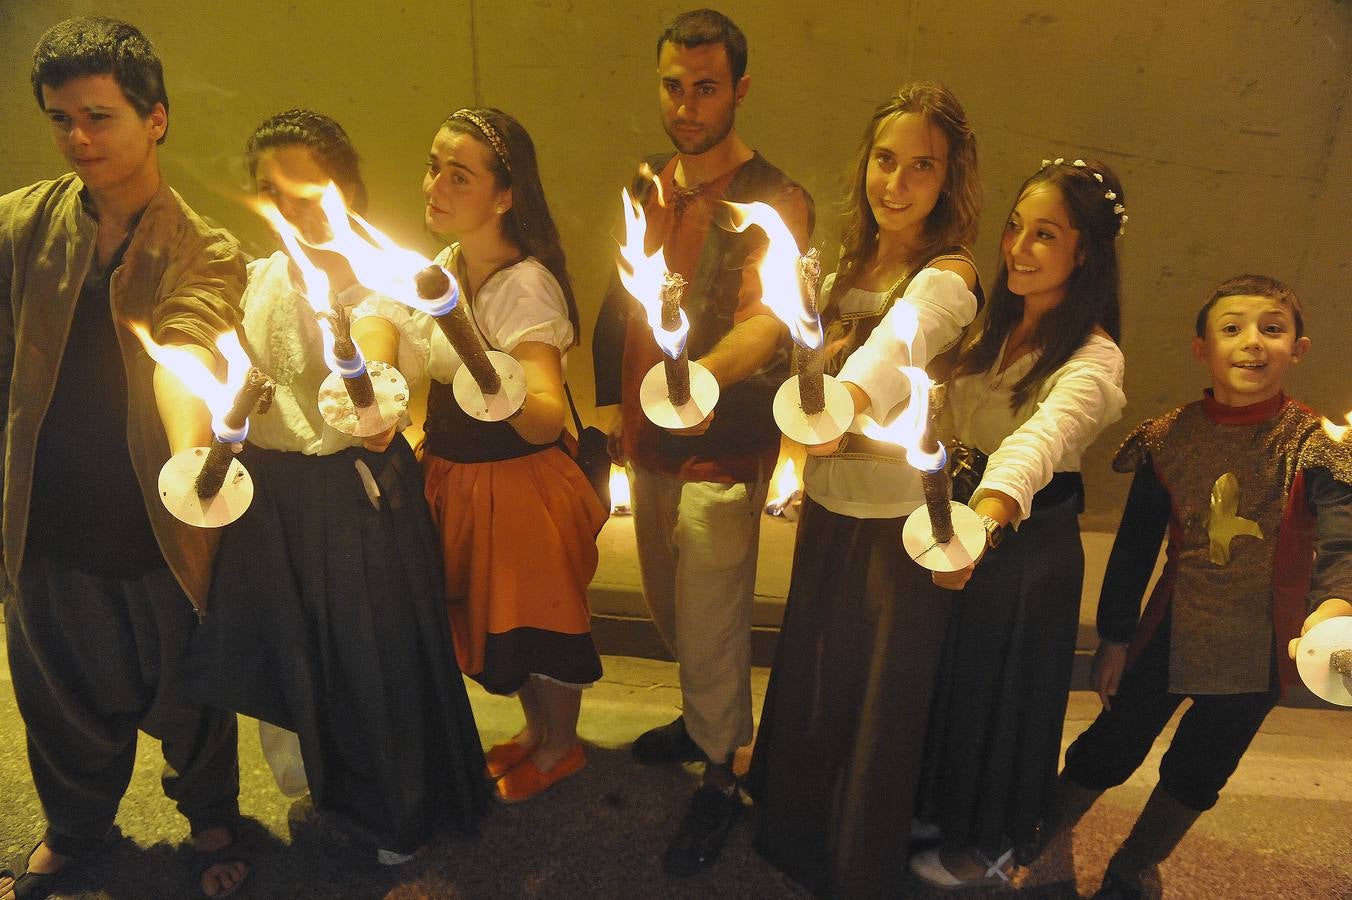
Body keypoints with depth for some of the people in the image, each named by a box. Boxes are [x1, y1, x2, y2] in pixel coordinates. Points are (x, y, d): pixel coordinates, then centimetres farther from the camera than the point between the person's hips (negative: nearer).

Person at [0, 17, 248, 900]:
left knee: (187, 690, 14)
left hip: (159, 527, -2)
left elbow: (183, 357, -26)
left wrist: (191, 457, -46)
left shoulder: (205, 254, -9)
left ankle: (213, 819, 43)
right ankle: (74, 827, 49)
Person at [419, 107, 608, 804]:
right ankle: (536, 729, 47)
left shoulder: (526, 287, -25)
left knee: (538, 617, 11)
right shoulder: (447, 262, 0)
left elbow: (546, 420, -40)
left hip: (516, 480, -8)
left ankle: (561, 748, 38)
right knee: (495, 615, 22)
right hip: (453, 477, 8)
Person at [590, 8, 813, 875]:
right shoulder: (647, 188, 7)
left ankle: (720, 777, 28)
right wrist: (611, 408, 14)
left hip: (721, 454, -6)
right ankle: (705, 718, 48)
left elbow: (766, 318, -30)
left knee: (710, 624, 4)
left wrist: (704, 375, -50)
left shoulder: (774, 201, -14)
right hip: (649, 446, 7)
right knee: (671, 610, 22)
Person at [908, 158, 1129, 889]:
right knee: (943, 675, 22)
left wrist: (987, 517, -62)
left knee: (1001, 688, 12)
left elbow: (1040, 441, -45)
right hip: (962, 515, 7)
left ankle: (988, 844, 39)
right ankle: (939, 809, 48)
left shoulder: (1091, 360, -23)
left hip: (1028, 542, -7)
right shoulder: (993, 327, 1)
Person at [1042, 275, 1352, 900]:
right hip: (1172, 631, 0)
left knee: (1196, 775, 16)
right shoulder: (1170, 438, -6)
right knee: (1109, 750, 9)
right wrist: (1114, 637, 1)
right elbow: (1135, 544, -1)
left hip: (1258, 647, 0)